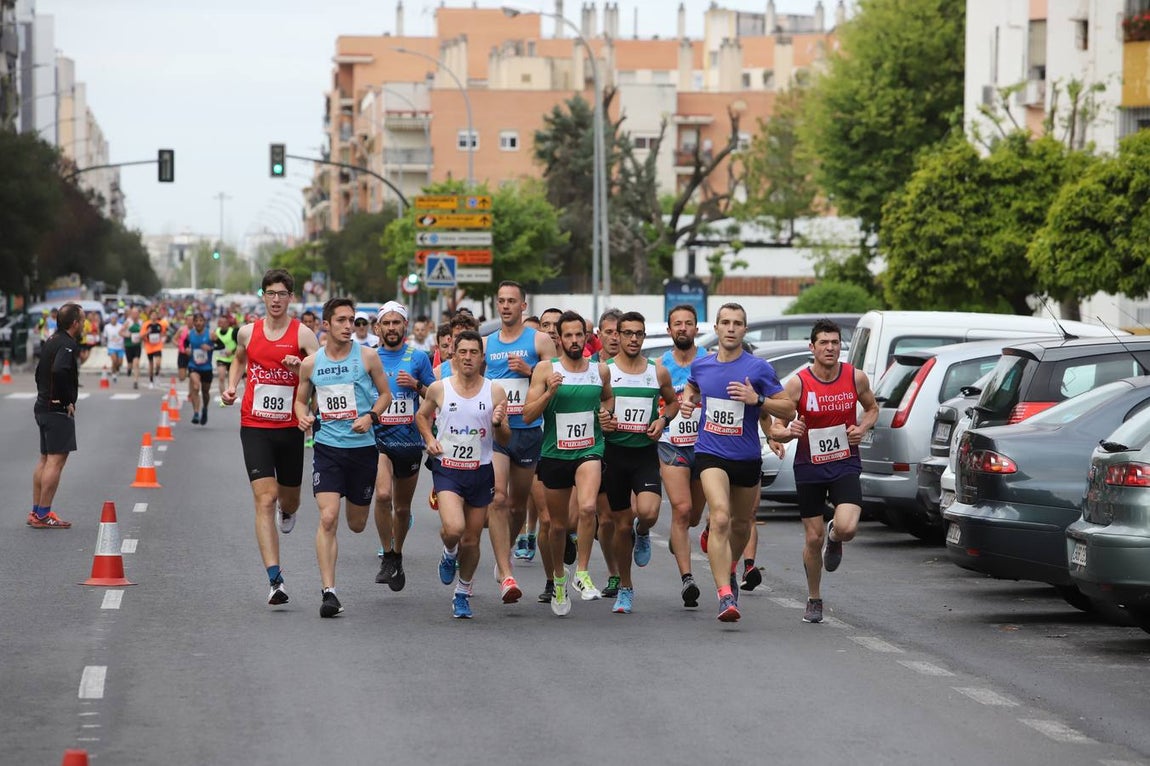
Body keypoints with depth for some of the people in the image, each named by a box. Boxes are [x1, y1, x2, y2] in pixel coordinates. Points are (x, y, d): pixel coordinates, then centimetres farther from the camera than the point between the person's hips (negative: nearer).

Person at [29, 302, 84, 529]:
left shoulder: (51, 342, 15)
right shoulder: (67, 345, -16)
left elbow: (40, 372, 22)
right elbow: (59, 371, -31)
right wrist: (66, 401, -21)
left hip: (43, 407, 10)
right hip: (59, 411, -10)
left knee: (45, 459, 15)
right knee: (56, 460, -8)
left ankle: (36, 512, 18)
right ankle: (43, 515, -10)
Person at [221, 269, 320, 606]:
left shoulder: (302, 334, -4)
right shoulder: (248, 332, 5)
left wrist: (301, 368, -26)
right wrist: (231, 386, 12)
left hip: (289, 427, 0)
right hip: (255, 427, 0)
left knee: (289, 499, 15)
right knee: (264, 500, -12)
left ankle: (286, 512, 57)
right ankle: (275, 581, -18)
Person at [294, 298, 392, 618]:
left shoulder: (367, 357, -2)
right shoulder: (310, 363, 2)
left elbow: (385, 393, 7)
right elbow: (301, 399, 15)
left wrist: (371, 416, -11)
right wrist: (303, 416, -7)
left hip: (362, 447, 0)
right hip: (327, 447, 0)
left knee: (356, 525, 12)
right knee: (328, 519, -15)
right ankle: (328, 591, -13)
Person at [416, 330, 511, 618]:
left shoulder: (495, 392, -2)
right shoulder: (439, 389, -3)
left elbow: (505, 440, 2)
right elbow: (422, 415, 17)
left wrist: (498, 423, -20)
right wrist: (429, 439, -1)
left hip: (481, 472, 1)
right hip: (447, 469, -1)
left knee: (471, 540, 7)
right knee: (453, 528, -24)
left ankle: (463, 594, 30)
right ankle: (449, 554, 12)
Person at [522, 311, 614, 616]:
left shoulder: (600, 370, 4)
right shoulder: (545, 369, -3)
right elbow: (528, 415, -6)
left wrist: (606, 413, 5)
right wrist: (549, 392, -21)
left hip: (589, 450, 0)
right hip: (554, 453, 0)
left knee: (587, 507, -30)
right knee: (557, 524, 13)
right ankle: (559, 576, 37)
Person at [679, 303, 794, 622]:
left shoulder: (759, 368, -7)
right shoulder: (700, 365, 2)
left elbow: (788, 409, -6)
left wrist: (757, 399, -20)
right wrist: (687, 399, 5)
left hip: (747, 458, 1)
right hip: (711, 454, -1)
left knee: (741, 524, 18)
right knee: (720, 518, -21)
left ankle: (729, 569, 50)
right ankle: (725, 595, -27)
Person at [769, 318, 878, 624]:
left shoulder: (856, 378, -5)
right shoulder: (798, 383, -10)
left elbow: (872, 408, 15)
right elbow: (775, 429, -5)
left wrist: (862, 428, -6)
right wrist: (789, 431, -29)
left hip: (845, 464, 0)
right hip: (809, 467, 0)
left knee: (847, 527, -21)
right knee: (813, 538, 5)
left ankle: (834, 537, 19)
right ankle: (814, 600, 28)